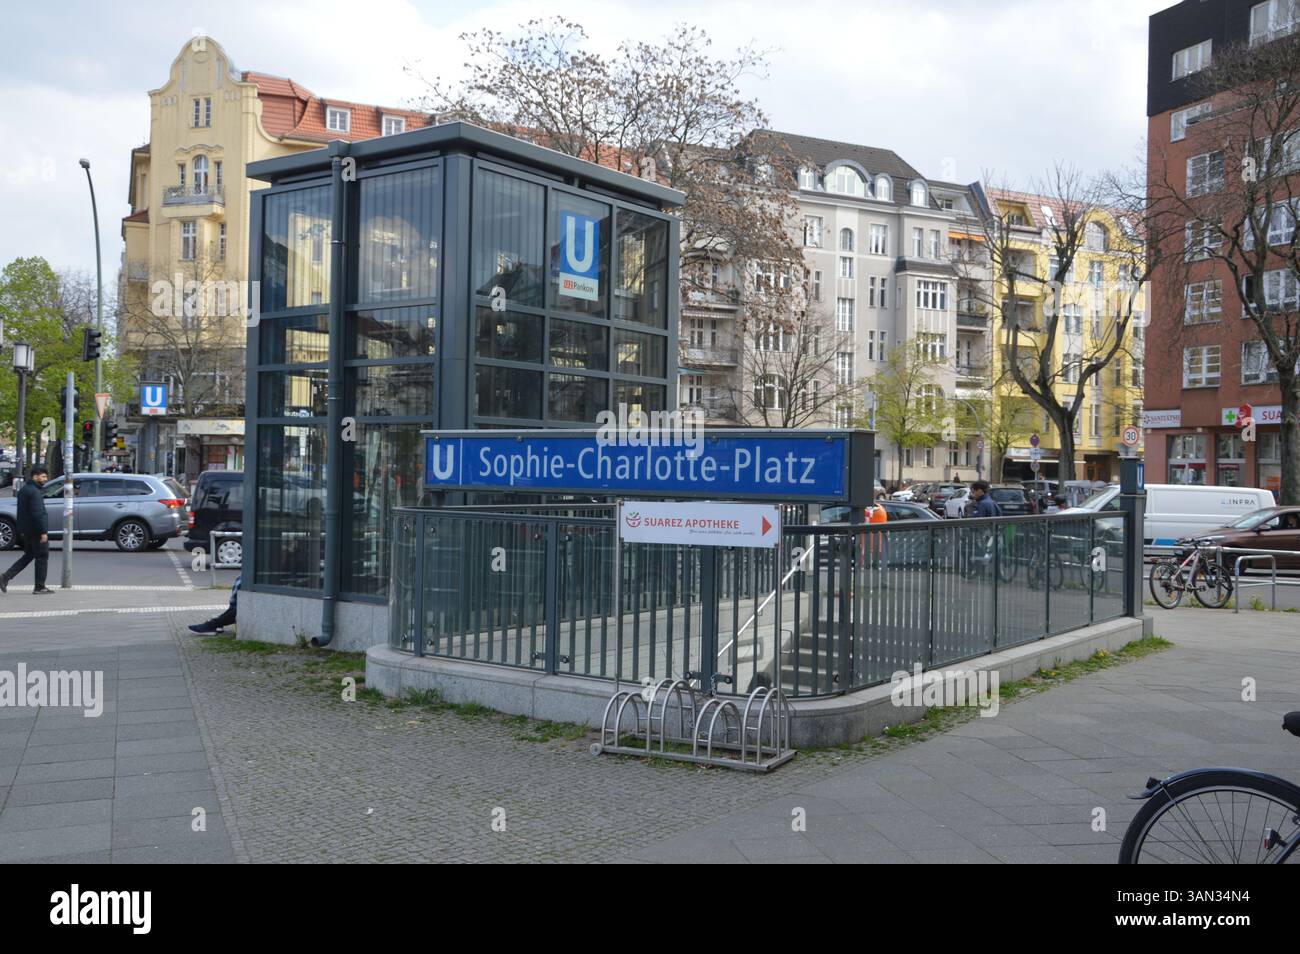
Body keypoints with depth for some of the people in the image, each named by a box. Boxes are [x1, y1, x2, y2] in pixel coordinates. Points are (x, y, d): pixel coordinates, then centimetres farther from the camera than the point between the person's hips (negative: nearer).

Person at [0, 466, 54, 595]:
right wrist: (43, 531, -23)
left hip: (26, 530, 9)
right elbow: (38, 513, -24)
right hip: (36, 530, -9)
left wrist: (21, 530, 24)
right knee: (42, 557, 0)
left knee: (29, 555, 18)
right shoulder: (34, 492, -17)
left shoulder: (24, 490, 15)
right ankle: (40, 587, 3)